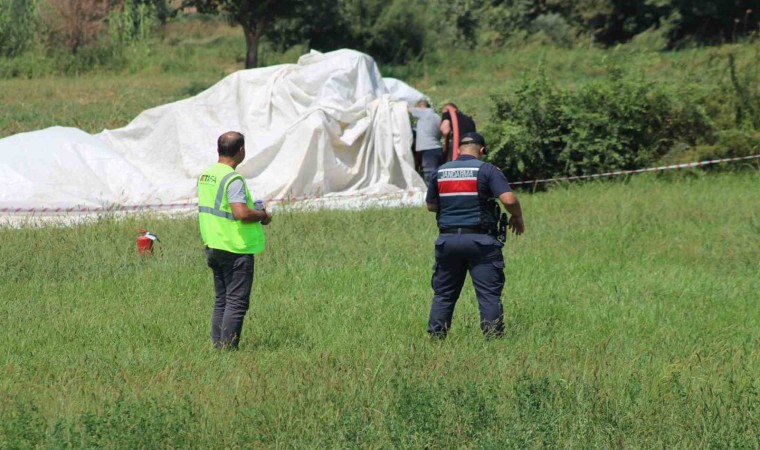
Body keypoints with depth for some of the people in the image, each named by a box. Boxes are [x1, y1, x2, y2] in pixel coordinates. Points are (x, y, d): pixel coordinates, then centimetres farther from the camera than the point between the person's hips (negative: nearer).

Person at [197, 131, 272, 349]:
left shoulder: (205, 176, 9)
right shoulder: (233, 179, -18)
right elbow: (242, 213, -28)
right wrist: (262, 215, -9)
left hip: (213, 247, 9)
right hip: (236, 249, -9)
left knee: (221, 301, 14)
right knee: (236, 302, -4)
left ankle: (217, 346, 14)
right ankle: (228, 348, -5)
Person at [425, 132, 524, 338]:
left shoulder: (440, 172, 8)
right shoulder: (487, 170, -5)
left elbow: (431, 206, 15)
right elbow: (509, 199, -14)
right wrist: (517, 217, 4)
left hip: (448, 239, 4)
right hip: (480, 240, -4)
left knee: (443, 293, 12)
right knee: (489, 293, 0)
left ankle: (435, 335, 12)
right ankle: (493, 337, -4)